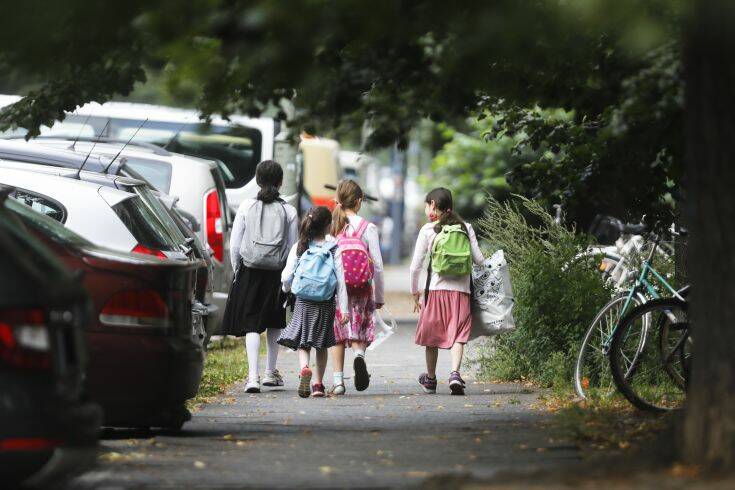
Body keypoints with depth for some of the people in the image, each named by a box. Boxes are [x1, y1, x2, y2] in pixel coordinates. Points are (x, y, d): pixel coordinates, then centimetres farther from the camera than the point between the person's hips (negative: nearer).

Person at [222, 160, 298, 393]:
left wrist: (237, 271, 10)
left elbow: (234, 245, -2)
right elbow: (293, 248, -2)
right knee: (274, 324, 19)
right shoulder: (289, 211, -2)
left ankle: (253, 376, -15)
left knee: (252, 325, -1)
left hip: (250, 272, -1)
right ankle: (270, 372, 27)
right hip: (277, 274, 1)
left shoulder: (246, 207, -3)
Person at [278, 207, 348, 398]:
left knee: (303, 343, 5)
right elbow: (341, 280, -8)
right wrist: (344, 308, -6)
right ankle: (318, 384, 15)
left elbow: (286, 276, 0)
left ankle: (304, 368, -25)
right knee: (322, 345, 15)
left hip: (303, 303, 0)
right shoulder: (334, 249, -5)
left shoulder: (298, 248, -2)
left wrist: (286, 289, 23)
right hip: (325, 304, 0)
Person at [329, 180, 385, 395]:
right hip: (361, 289, -1)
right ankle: (359, 354, -23)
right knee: (358, 331, 10)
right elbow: (377, 266, -3)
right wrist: (379, 297, 7)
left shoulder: (329, 226, -2)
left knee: (337, 335, 11)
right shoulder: (368, 228, -5)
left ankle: (338, 381, 7)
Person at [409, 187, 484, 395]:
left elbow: (416, 265, 1)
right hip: (462, 289, 1)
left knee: (432, 335, 13)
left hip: (436, 289, -1)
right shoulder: (466, 227, 8)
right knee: (458, 336, -1)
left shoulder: (428, 230, 1)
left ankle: (430, 379, 26)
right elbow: (479, 260, 5)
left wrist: (415, 292, 12)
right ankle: (455, 373, -22)